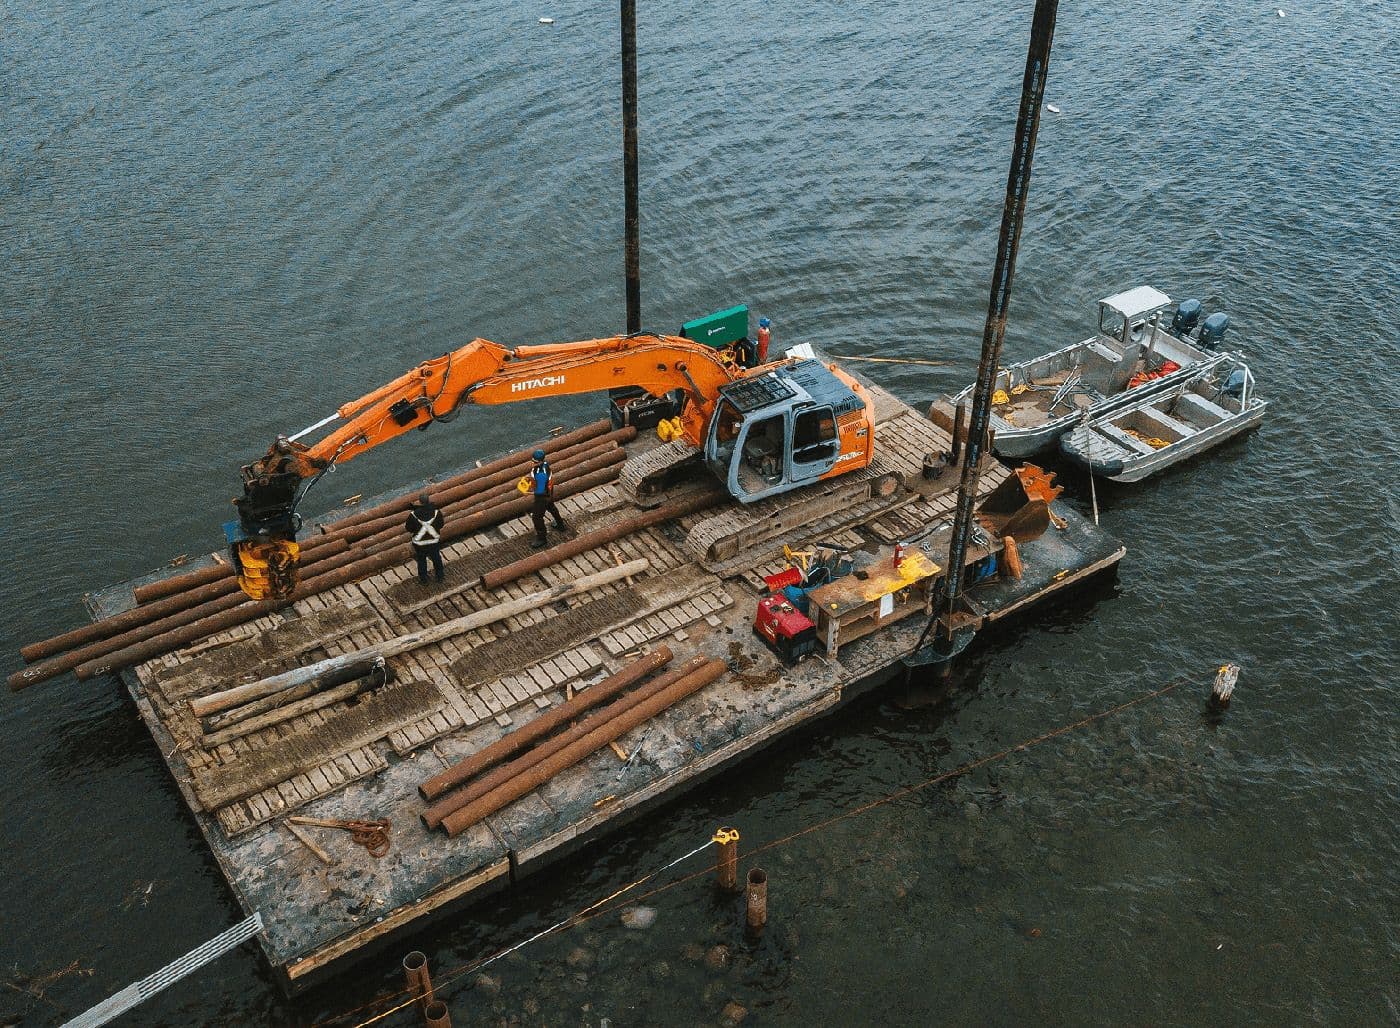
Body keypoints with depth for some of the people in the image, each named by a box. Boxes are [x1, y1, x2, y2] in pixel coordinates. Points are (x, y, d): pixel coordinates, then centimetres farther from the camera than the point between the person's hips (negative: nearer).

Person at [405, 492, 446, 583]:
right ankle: (440, 576, 43)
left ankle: (423, 579, 38)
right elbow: (441, 525, -6)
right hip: (434, 541, 1)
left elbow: (409, 529, -12)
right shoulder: (436, 512, -20)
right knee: (436, 558, 25)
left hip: (420, 543, -1)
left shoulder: (413, 515, -23)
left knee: (421, 560, 22)